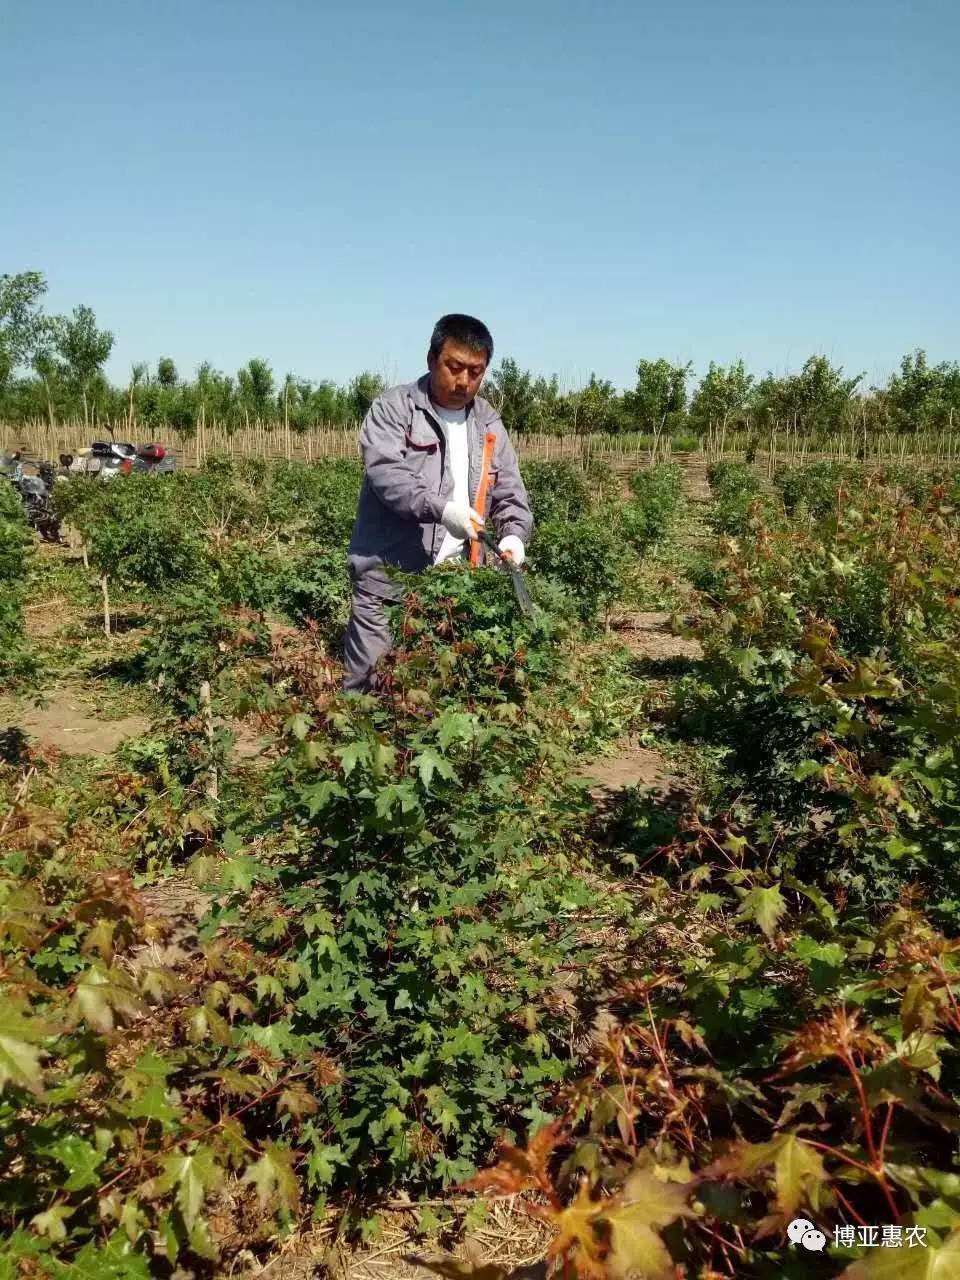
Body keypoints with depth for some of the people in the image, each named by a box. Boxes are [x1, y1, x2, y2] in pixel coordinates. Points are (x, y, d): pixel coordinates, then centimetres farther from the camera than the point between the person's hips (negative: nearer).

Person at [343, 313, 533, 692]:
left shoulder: (489, 423, 13)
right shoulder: (393, 408, -3)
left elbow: (510, 491, 11)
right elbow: (385, 473, -17)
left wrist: (514, 534, -9)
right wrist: (440, 508, -31)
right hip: (388, 575, -4)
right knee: (370, 681, 0)